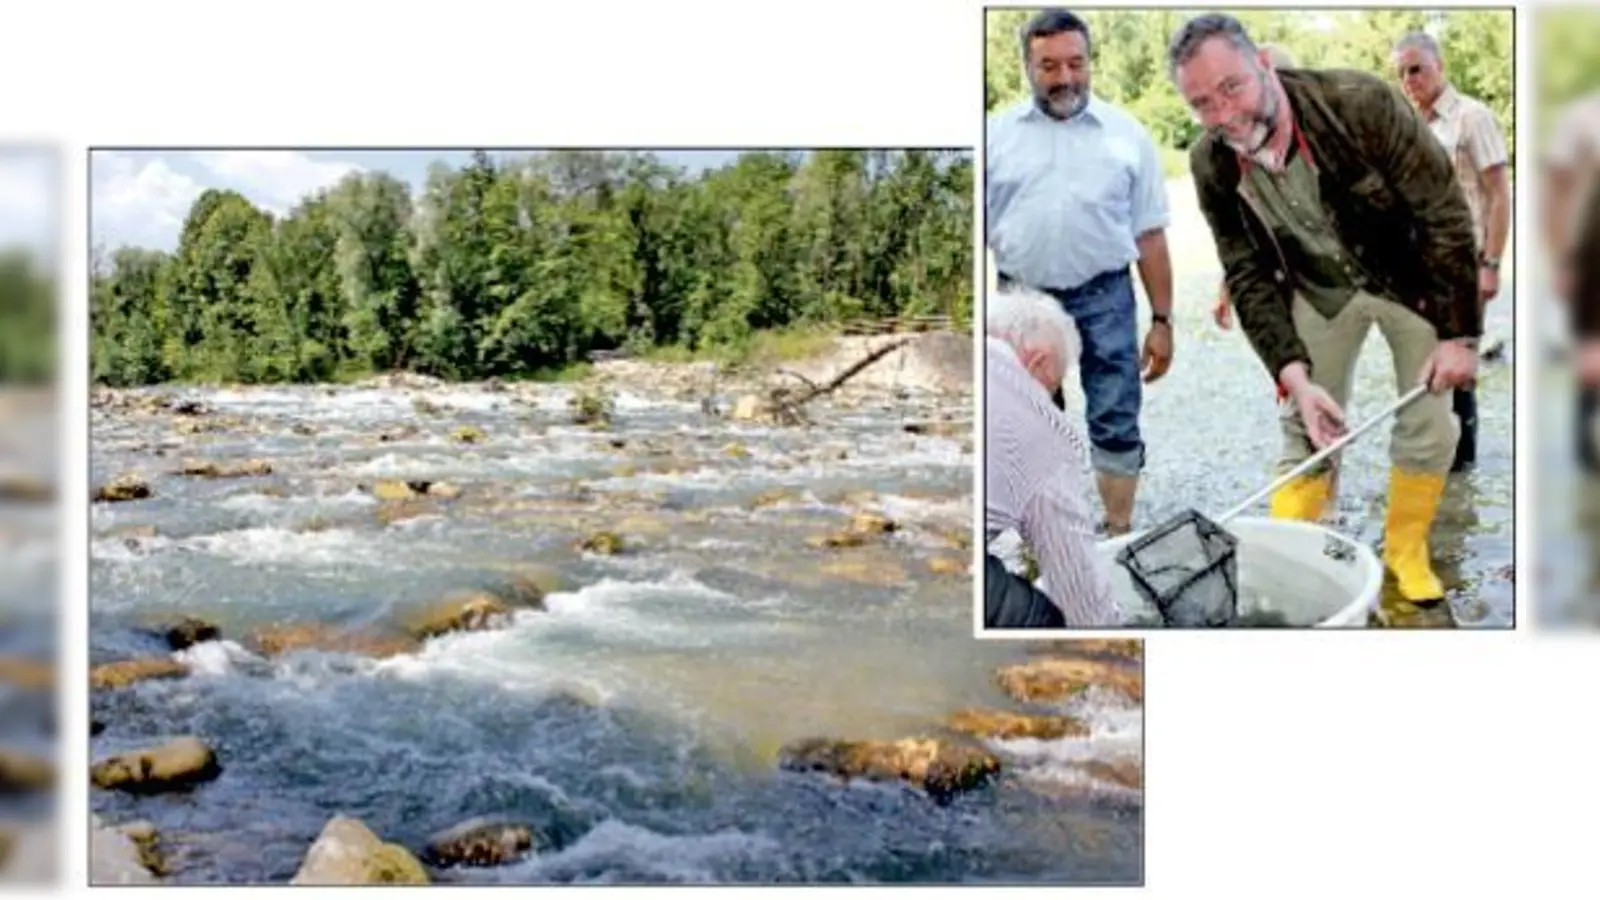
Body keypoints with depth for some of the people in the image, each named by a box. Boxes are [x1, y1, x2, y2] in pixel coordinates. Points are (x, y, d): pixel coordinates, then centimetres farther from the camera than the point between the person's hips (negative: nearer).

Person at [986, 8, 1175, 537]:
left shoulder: (1126, 133, 2)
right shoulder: (997, 134, 3)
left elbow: (1150, 237, 3)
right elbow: (977, 230, 5)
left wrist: (1162, 320, 1)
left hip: (1104, 299, -1)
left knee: (1116, 423, 2)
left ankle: (1119, 534, 14)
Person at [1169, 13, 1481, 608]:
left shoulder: (1361, 105, -33)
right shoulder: (1211, 165, -21)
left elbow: (1445, 214, -25)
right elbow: (1250, 278, -14)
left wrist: (1459, 333, -23)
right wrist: (1295, 376, -25)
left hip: (1415, 279, -2)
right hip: (1318, 289, 2)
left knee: (1428, 427, 2)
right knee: (1306, 429, 2)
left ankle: (1406, 551, 24)